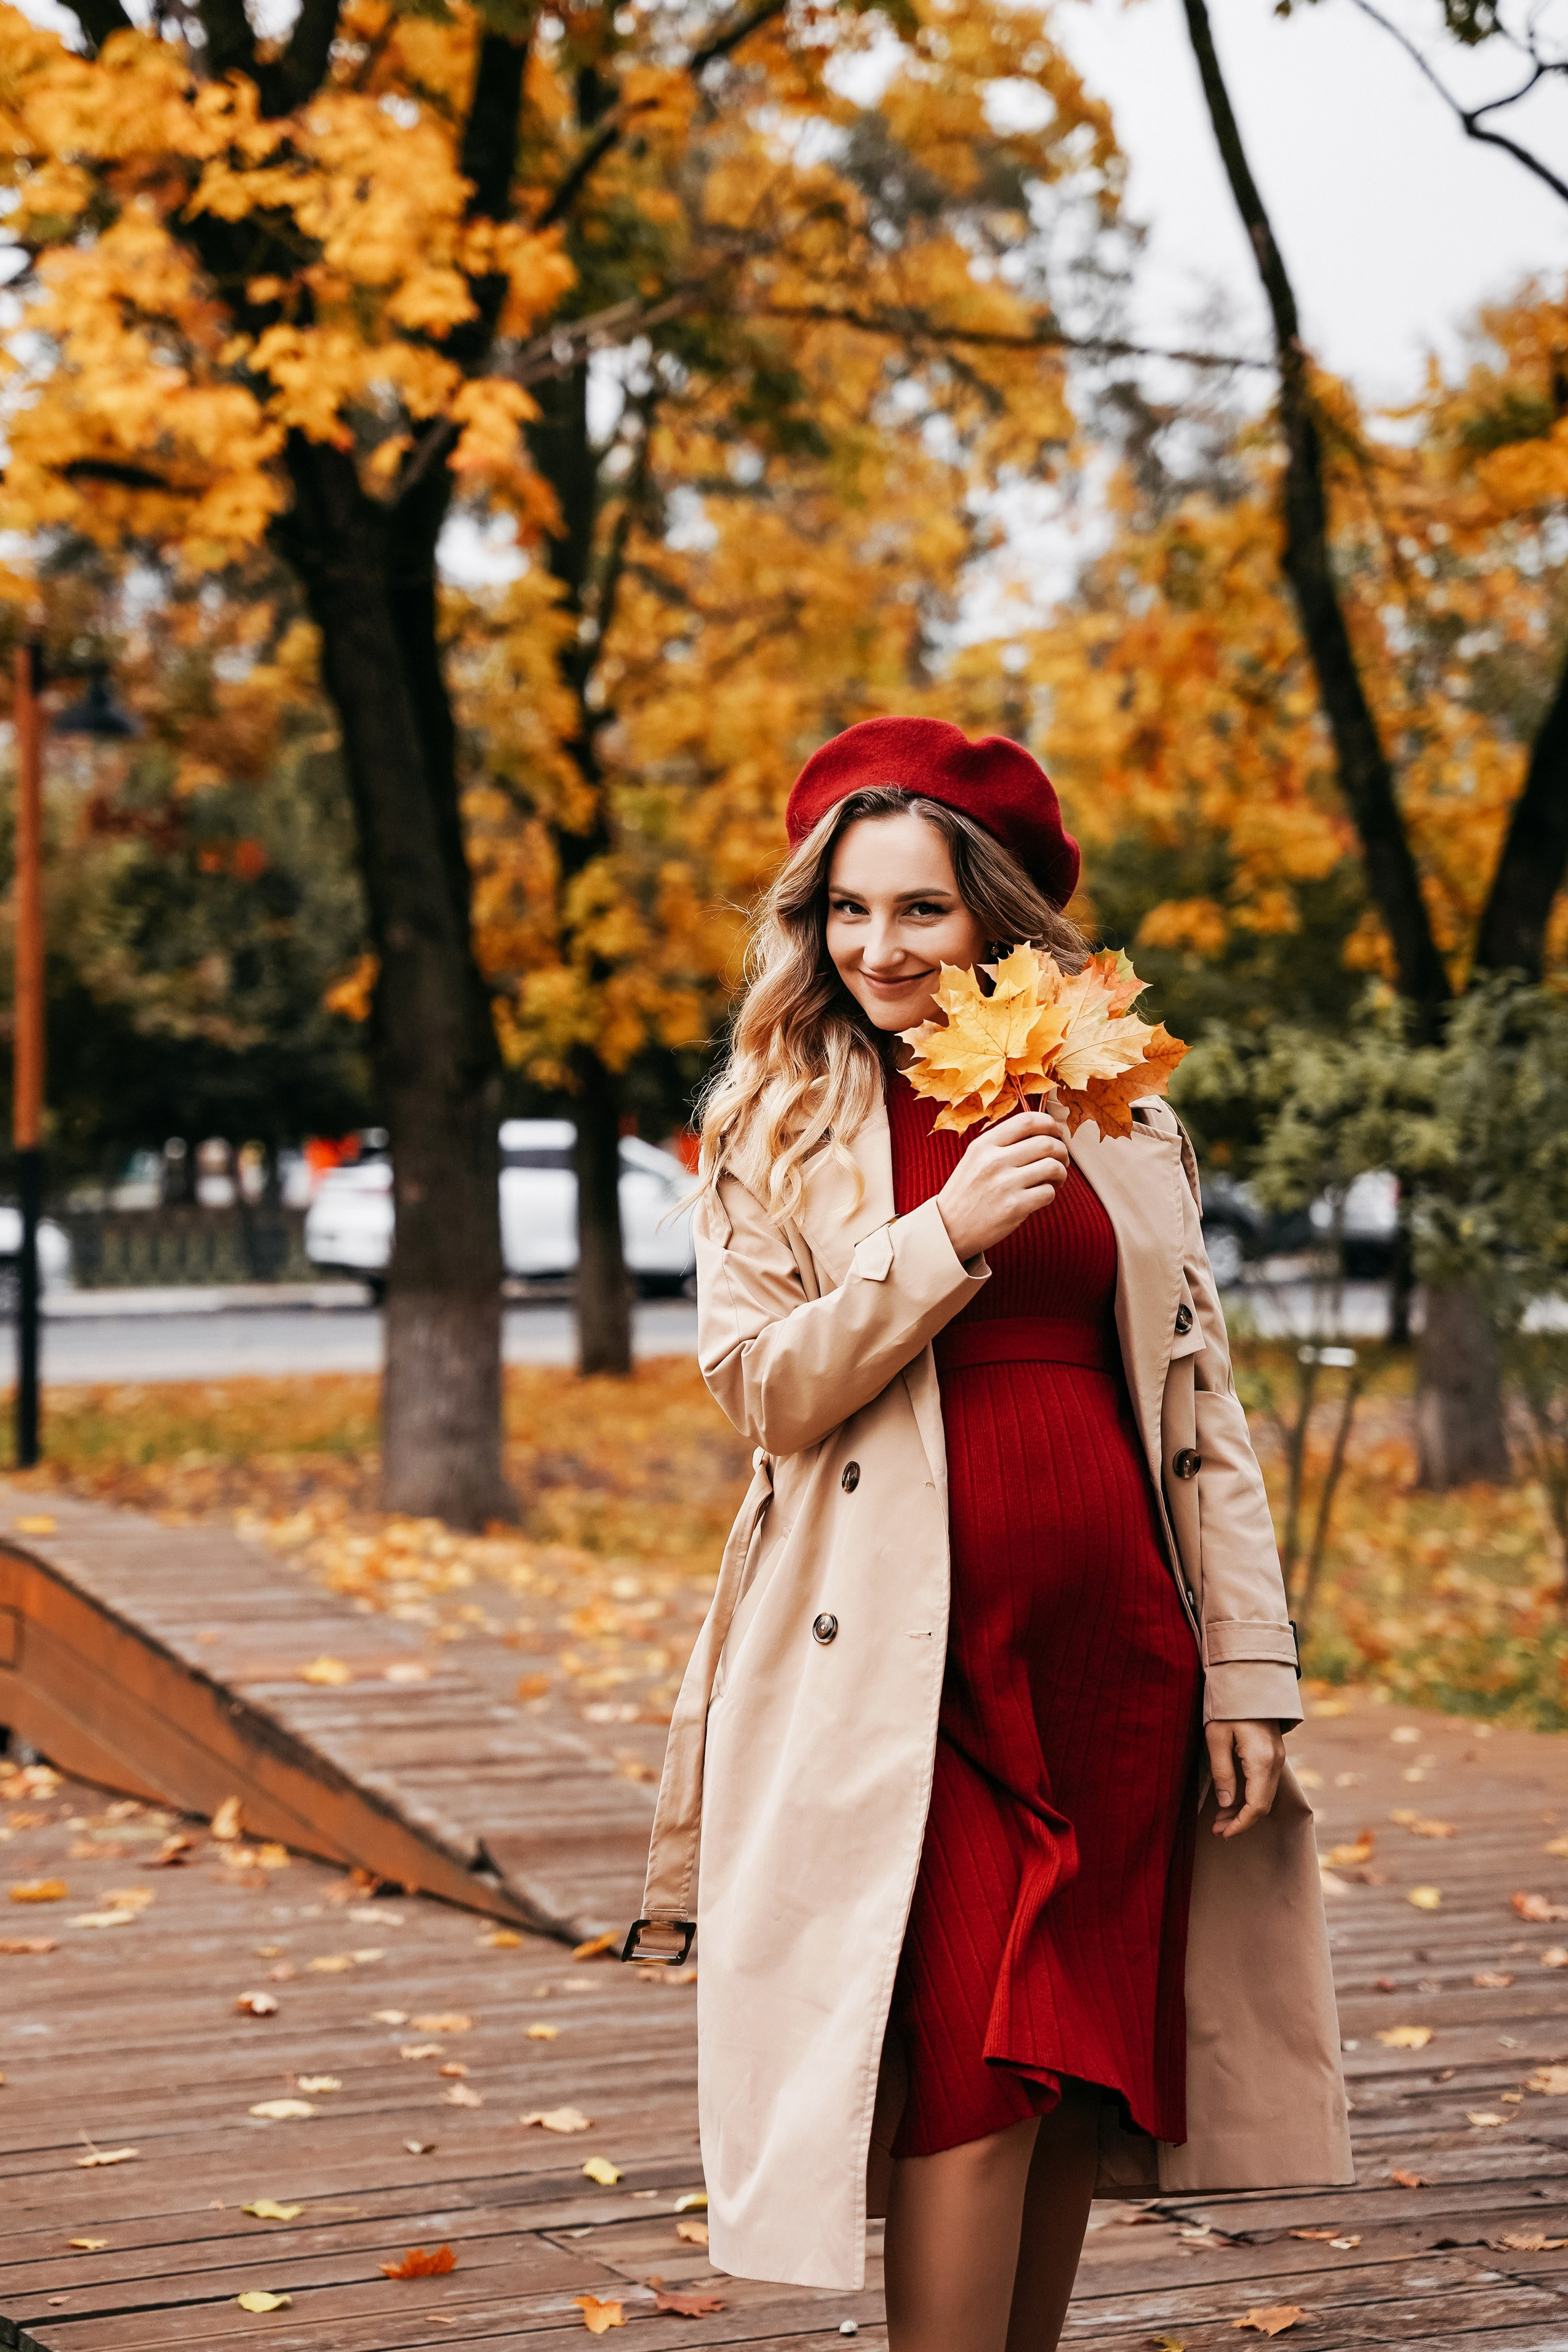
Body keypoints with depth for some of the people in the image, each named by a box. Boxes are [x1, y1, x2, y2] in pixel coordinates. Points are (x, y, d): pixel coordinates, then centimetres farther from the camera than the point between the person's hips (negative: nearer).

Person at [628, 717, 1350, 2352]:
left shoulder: (1115, 1113, 11)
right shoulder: (775, 1124, 6)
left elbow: (1199, 1405, 10)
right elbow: (764, 1385, -4)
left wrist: (1249, 1674, 5)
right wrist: (949, 1233, -18)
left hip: (1109, 1645, 3)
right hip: (905, 1652, -3)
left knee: (1082, 2064, 8)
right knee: (972, 2070, -11)